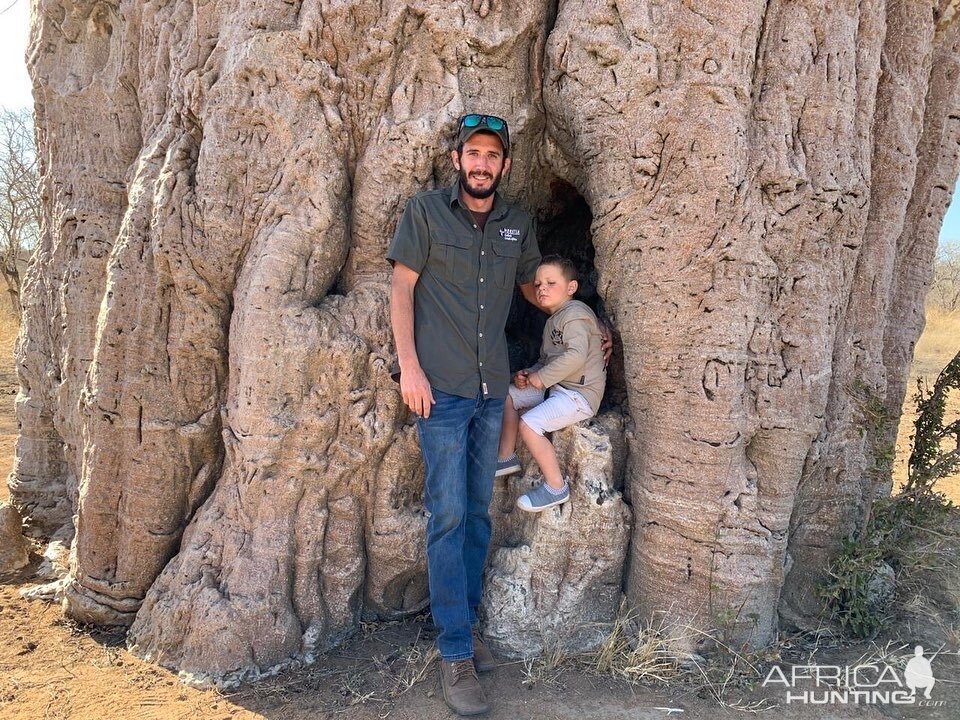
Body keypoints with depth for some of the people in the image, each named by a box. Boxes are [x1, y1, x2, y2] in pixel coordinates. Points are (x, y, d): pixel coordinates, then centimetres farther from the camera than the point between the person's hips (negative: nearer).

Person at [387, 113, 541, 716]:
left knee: (478, 513, 11)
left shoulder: (518, 224, 11)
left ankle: (467, 623, 27)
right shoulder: (426, 211, 0)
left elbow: (535, 288, 24)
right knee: (448, 516, -4)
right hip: (442, 388, -4)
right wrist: (409, 366, -10)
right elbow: (402, 288, -2)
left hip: (493, 389, 4)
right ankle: (457, 654, 5)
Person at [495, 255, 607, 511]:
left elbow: (576, 355, -28)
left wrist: (542, 377, -20)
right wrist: (530, 374, 3)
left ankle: (557, 487, -12)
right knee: (508, 395, 8)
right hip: (556, 387, 11)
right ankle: (507, 458, 15)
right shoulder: (552, 321, 19)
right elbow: (545, 360, 24)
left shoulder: (575, 313, -14)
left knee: (529, 424, -25)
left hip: (580, 393, -10)